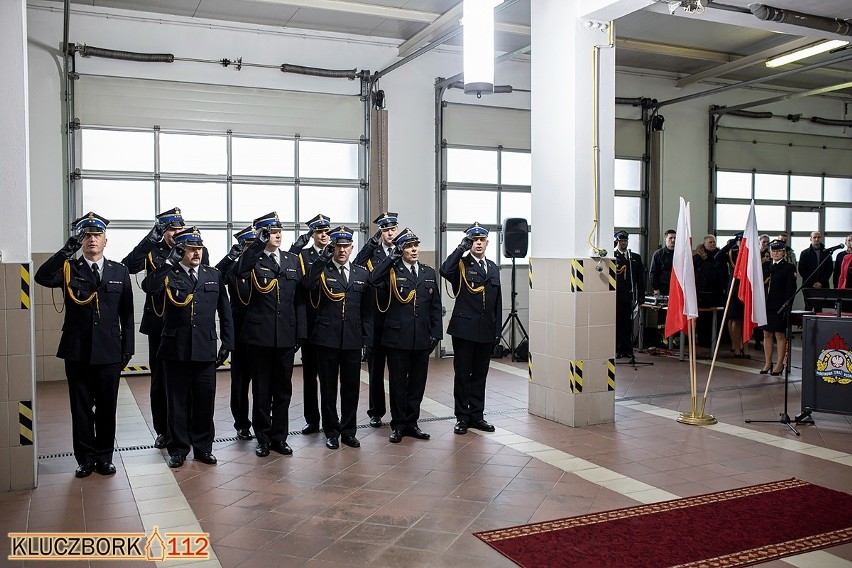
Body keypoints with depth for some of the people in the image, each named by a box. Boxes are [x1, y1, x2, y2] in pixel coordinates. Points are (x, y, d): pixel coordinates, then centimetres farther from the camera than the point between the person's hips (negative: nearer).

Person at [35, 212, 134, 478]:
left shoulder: (120, 271, 6)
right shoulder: (68, 269, 3)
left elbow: (127, 314, 6)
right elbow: (42, 277, -19)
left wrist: (127, 347, 3)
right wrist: (68, 249, -26)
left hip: (109, 352, 1)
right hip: (77, 352, 0)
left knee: (107, 407, 8)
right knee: (81, 408, 7)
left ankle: (104, 456, 21)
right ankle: (85, 458, 19)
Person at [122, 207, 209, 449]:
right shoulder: (153, 252, 3)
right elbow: (128, 265, -16)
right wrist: (150, 239, -18)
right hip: (159, 325, 1)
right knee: (159, 380, 9)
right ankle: (163, 431, 21)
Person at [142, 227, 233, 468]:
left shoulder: (214, 275, 8)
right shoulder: (168, 274, 1)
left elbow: (225, 312, 10)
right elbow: (148, 287, -22)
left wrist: (227, 343, 6)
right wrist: (170, 261, -21)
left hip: (205, 349, 2)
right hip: (176, 349, -2)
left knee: (205, 400, 8)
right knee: (178, 401, 7)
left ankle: (203, 446, 22)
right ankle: (178, 449, 19)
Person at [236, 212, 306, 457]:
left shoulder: (293, 260, 9)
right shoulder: (253, 259, -2)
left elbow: (300, 298, 8)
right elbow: (239, 272, -27)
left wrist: (301, 331, 3)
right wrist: (259, 242, -30)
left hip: (286, 335, 3)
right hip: (260, 334, -3)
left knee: (283, 389, 11)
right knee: (261, 390, 7)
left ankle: (279, 437, 23)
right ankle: (263, 438, 19)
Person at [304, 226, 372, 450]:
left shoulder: (362, 274, 8)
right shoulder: (321, 270, -1)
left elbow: (367, 308, 11)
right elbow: (309, 285, -24)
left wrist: (367, 336, 4)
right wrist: (322, 258, -23)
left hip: (353, 339, 3)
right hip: (327, 337, -2)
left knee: (351, 386, 9)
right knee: (328, 387, 6)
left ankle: (348, 431, 22)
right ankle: (331, 432, 18)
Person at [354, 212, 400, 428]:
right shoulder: (372, 253, 2)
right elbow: (357, 268, -16)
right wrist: (372, 242, -19)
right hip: (376, 319, 0)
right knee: (376, 368, 10)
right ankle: (376, 412, 21)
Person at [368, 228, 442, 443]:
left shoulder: (429, 273, 10)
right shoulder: (392, 271, -1)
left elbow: (435, 306, 11)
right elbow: (374, 279, -24)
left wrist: (435, 333, 5)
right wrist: (393, 256, -19)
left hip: (422, 338, 4)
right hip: (398, 337, -4)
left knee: (417, 382, 10)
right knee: (398, 383, 5)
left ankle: (411, 422, 23)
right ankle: (398, 425, 17)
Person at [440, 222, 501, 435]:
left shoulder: (493, 268, 14)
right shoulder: (461, 264, -3)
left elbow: (497, 302, 15)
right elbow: (445, 270, -27)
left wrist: (497, 330, 11)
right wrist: (462, 247, -22)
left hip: (486, 331, 5)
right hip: (464, 329, -5)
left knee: (480, 375, 12)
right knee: (462, 374, 4)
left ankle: (476, 415, 21)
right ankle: (462, 417, 13)